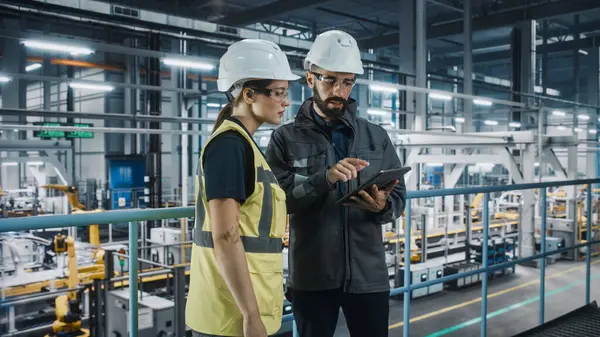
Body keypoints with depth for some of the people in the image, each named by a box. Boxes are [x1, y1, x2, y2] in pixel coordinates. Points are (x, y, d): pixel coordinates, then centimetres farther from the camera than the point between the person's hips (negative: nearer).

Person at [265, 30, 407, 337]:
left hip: (369, 275, 2)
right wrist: (324, 179, -26)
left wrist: (383, 206, -16)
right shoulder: (286, 138, -1)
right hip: (311, 278, -2)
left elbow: (399, 197, 6)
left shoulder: (377, 137, 7)